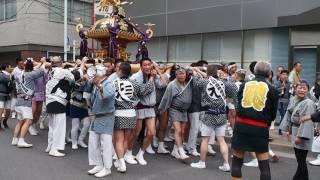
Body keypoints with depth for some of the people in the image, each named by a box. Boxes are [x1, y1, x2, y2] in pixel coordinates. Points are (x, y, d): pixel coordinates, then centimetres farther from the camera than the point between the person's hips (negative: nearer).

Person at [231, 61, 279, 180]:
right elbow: (273, 114, 9)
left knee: (237, 161, 13)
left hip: (241, 125, 1)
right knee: (264, 165, 10)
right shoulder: (271, 89, 3)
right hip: (260, 128, -1)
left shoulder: (244, 85, 8)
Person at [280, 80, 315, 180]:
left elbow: (307, 121, -23)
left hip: (303, 133, -8)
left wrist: (300, 136, -23)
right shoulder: (293, 100, 5)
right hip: (295, 131, 8)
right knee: (300, 160, 18)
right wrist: (287, 129, 11)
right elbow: (289, 115, 13)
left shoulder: (309, 103, -20)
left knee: (301, 161, -1)